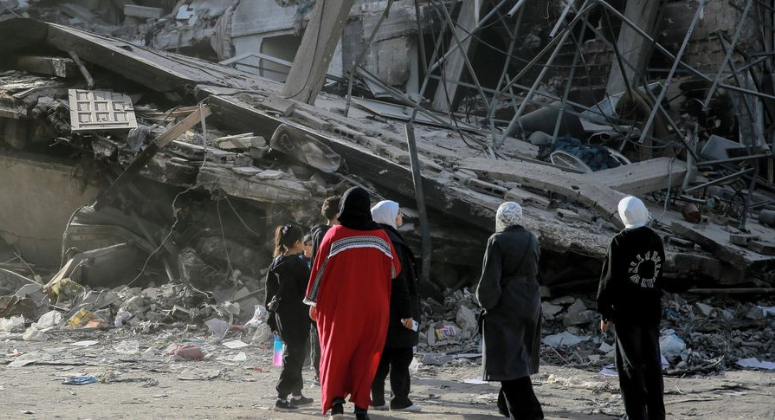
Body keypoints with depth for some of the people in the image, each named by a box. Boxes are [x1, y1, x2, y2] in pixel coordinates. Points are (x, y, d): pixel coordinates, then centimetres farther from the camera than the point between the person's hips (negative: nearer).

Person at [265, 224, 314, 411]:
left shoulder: (275, 263, 8)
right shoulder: (298, 264, -14)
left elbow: (270, 292, 11)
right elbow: (308, 290, -13)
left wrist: (273, 322, 16)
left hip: (282, 317, 8)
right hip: (297, 317, -8)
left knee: (296, 353, 20)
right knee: (294, 356, -2)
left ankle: (296, 394, 28)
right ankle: (282, 398, -6)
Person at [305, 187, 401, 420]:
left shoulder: (334, 234, -8)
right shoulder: (380, 236, -2)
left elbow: (319, 268, -2)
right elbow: (395, 270, 8)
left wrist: (313, 301, 9)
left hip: (338, 305, -1)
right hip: (373, 306, 1)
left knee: (336, 352, 8)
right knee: (365, 355, 11)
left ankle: (336, 400, -10)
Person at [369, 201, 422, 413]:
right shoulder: (391, 241, -16)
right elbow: (398, 279, -19)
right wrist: (406, 312, -19)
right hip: (395, 307, -9)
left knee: (383, 352, 10)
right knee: (402, 353, -4)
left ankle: (377, 398, 10)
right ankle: (400, 399, -3)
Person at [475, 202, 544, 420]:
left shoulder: (498, 241, -14)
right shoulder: (532, 240, 6)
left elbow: (490, 278, -15)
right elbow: (535, 272, 8)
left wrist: (486, 302, -3)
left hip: (505, 306, -7)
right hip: (530, 305, 7)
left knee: (509, 360, -4)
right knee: (521, 358, 18)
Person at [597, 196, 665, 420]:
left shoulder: (620, 242, -14)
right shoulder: (656, 240, 6)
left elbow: (609, 279, -12)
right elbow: (659, 277, 13)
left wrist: (605, 312, -4)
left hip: (627, 312, -6)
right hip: (652, 311, 6)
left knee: (630, 366, -1)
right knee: (652, 363, 12)